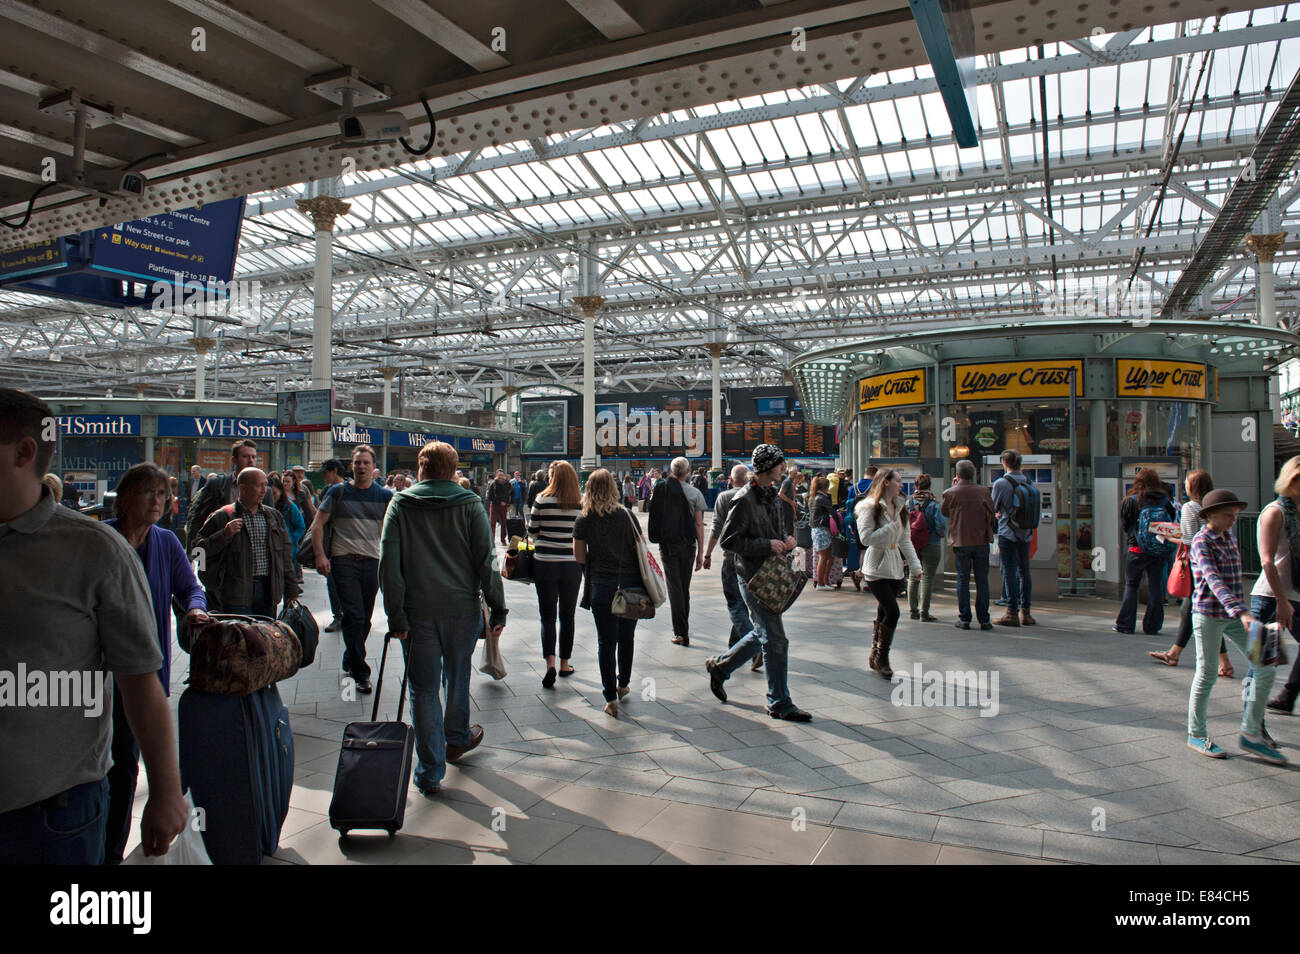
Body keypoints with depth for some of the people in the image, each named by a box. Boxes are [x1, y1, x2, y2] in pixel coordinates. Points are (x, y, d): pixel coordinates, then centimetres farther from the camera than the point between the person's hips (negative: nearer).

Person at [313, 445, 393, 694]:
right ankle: (360, 672, -1)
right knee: (354, 616, -8)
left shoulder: (384, 495, 6)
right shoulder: (338, 492, 3)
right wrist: (320, 556, -8)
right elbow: (318, 524, 4)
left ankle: (350, 660, 33)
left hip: (373, 562, 2)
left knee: (365, 618, 12)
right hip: (344, 560, -2)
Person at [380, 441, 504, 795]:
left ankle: (429, 772, 10)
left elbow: (388, 563, -7)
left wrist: (396, 615, -5)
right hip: (463, 607, 1)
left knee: (424, 689, 6)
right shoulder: (469, 504, -1)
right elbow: (487, 560, -5)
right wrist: (497, 608, 0)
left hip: (418, 610, -1)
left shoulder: (399, 505, 0)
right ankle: (457, 738, 42)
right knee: (458, 676, 21)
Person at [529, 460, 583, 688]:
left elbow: (532, 530, 0)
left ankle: (550, 662, -11)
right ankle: (564, 664, 22)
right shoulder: (581, 503, -5)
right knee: (567, 616, 14)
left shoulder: (542, 500, -9)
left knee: (547, 616, 5)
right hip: (572, 565, 1)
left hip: (545, 564, -1)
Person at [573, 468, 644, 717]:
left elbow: (579, 557, -2)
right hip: (631, 583, 2)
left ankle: (611, 698, 3)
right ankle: (623, 685, 34)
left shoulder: (583, 522, -4)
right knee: (626, 637, 17)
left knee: (606, 641, 4)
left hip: (602, 585, -2)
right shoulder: (627, 516, -1)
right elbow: (641, 550, 2)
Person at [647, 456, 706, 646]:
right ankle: (684, 627, 26)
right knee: (685, 587, 14)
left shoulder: (660, 490, -3)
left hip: (666, 544, -1)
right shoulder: (695, 493, -6)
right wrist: (700, 553, -2)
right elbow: (699, 524, -6)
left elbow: (655, 516, 6)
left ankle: (681, 632, -6)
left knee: (674, 588, 0)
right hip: (687, 544, 1)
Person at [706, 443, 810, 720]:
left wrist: (785, 540, 2)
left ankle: (719, 666, 35)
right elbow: (728, 540, -19)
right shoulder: (745, 499, -17)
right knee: (775, 640, -4)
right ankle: (780, 704, 8)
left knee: (763, 633, 19)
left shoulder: (772, 495, 12)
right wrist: (768, 545, -22)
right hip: (752, 576, -9)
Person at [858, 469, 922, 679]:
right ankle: (881, 657, 3)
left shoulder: (900, 508, 14)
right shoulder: (871, 507, -9)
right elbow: (866, 537, -19)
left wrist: (915, 565, 9)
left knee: (883, 612, 10)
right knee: (892, 611, -13)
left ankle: (875, 655, 24)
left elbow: (905, 540, 16)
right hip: (876, 569, -7)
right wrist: (891, 528, -18)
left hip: (895, 569, 7)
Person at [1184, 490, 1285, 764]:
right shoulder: (1201, 541, -13)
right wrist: (1240, 611, -37)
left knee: (1266, 667, 0)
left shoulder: (1230, 537, 11)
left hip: (1234, 615, 7)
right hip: (1209, 615, -7)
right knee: (1206, 676, 1)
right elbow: (1214, 580, -26)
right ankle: (1196, 735, 15)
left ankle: (1251, 734, 10)